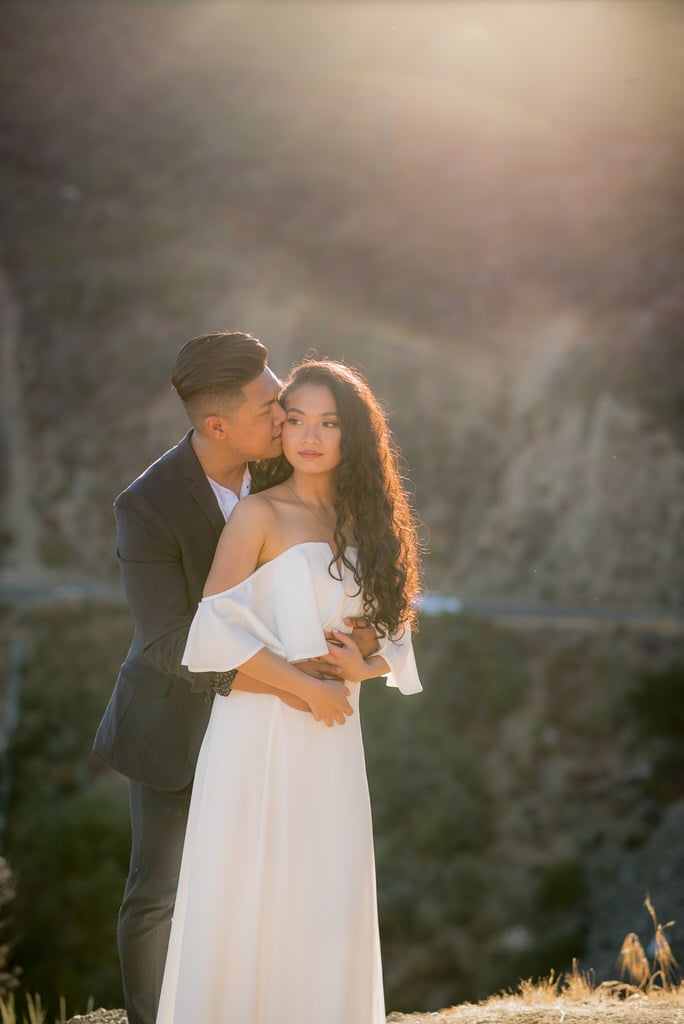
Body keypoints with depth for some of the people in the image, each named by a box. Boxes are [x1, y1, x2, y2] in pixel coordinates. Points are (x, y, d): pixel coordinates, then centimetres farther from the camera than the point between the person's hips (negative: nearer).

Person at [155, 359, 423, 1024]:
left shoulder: (363, 523, 14)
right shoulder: (260, 515, -3)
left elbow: (392, 634, 15)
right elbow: (217, 626, -14)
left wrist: (363, 667, -8)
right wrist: (308, 689, -13)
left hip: (332, 740, 5)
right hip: (260, 732, -5)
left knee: (329, 910, 5)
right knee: (242, 903, -2)